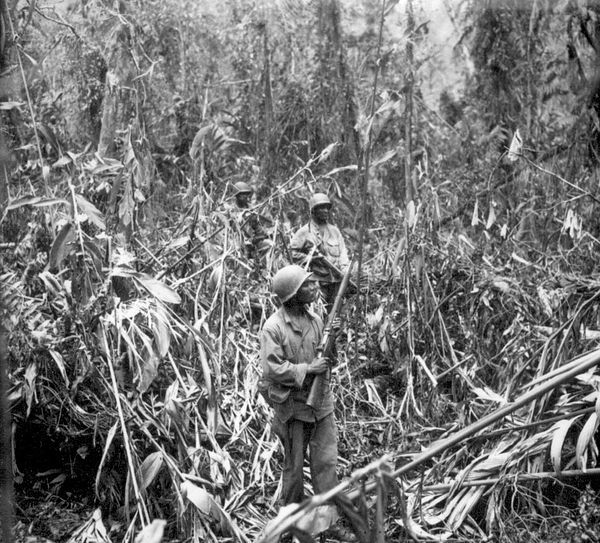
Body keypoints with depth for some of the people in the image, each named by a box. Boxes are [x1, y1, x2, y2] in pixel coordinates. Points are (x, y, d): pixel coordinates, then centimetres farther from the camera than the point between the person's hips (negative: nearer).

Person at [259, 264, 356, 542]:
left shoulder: (315, 320, 5)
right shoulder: (273, 327, -15)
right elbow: (272, 368, -18)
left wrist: (327, 361, -3)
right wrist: (308, 369, -20)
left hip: (321, 401, 5)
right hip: (292, 405, -5)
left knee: (326, 461, 4)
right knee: (294, 465, 10)